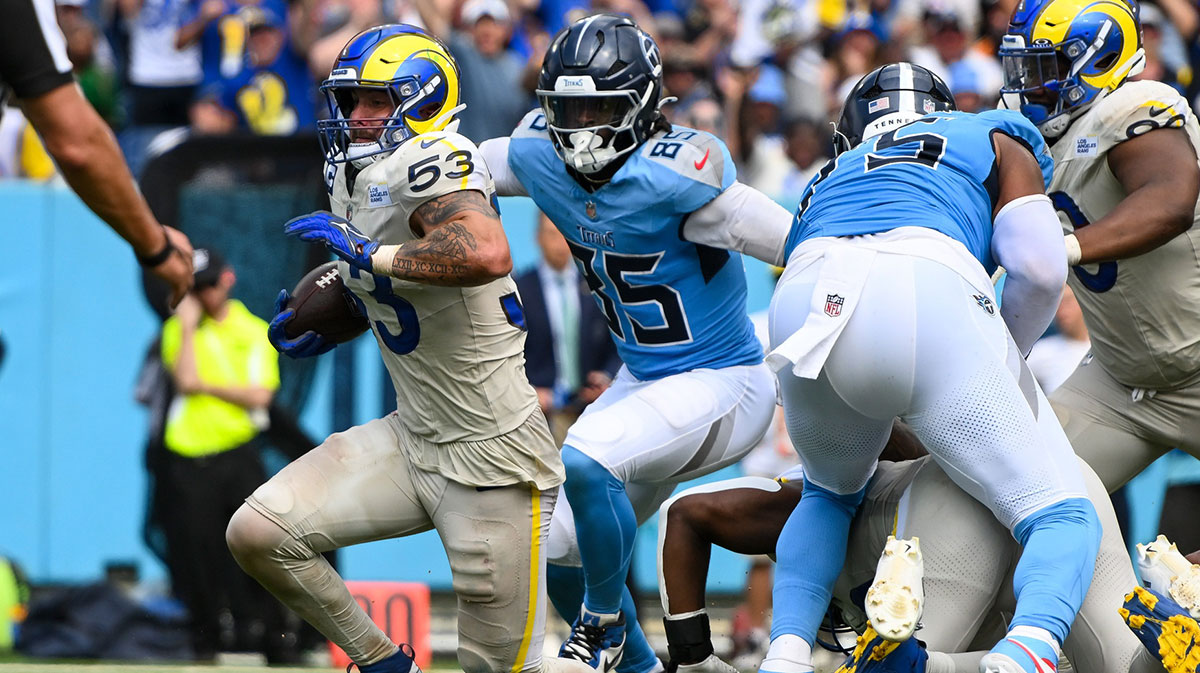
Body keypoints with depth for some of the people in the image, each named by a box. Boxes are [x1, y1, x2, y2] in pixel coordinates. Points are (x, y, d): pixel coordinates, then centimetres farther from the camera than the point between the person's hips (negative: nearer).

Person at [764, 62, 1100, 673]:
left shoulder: (827, 183, 43)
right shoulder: (993, 140, 33)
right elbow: (1039, 268, 15)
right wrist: (1004, 359, 31)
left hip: (806, 302, 4)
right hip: (929, 293, -4)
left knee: (829, 495, 34)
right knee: (1062, 517, 5)